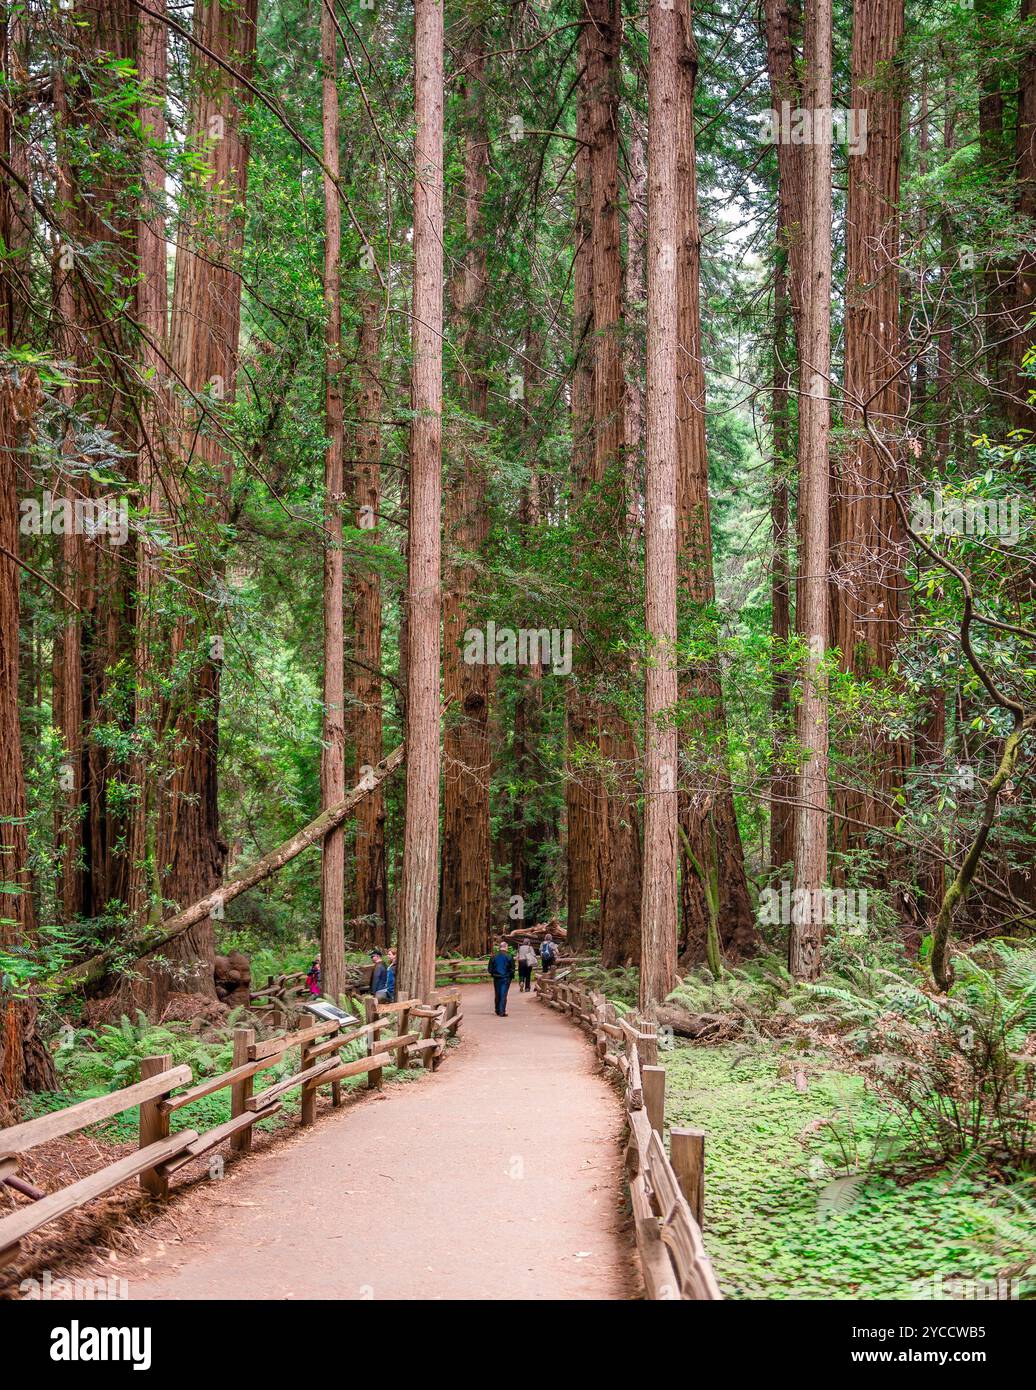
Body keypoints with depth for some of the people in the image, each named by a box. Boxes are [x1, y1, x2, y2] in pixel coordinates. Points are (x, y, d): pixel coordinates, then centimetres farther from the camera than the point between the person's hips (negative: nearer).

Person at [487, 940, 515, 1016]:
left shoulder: (493, 957, -2)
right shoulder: (509, 956, -9)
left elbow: (490, 969, 2)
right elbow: (512, 968, -6)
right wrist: (512, 976, 9)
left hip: (496, 978, 3)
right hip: (506, 978, -3)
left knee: (497, 995, 15)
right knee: (503, 995, -3)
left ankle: (498, 1011, 24)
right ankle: (502, 1012, -9)